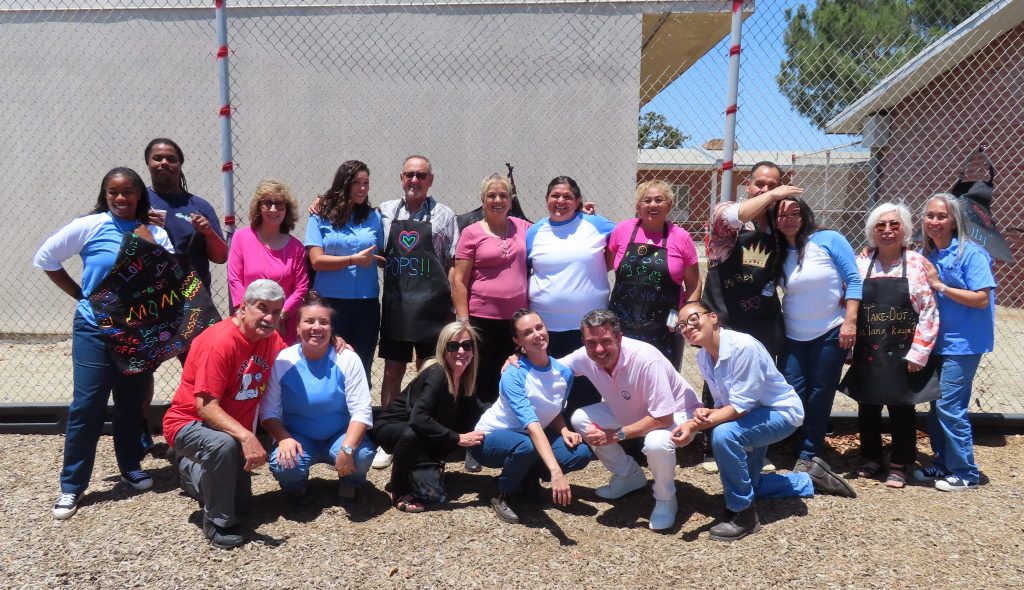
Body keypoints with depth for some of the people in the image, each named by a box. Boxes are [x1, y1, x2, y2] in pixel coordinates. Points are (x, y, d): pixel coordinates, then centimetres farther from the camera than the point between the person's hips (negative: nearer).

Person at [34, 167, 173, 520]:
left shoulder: (155, 233, 2)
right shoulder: (89, 226, -7)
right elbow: (44, 258, 0)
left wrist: (150, 245, -15)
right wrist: (81, 295, -2)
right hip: (95, 330, -3)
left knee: (132, 402, 13)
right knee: (87, 406, -2)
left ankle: (131, 466, 30)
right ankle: (72, 485, 9)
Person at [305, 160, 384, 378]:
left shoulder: (373, 217, 7)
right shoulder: (320, 217, -1)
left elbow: (384, 258, 15)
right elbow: (317, 261, -8)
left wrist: (373, 258, -4)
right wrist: (354, 260, -11)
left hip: (366, 303, 3)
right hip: (330, 302, -2)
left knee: (362, 366, 11)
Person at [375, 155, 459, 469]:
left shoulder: (443, 215, 4)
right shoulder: (385, 211, 9)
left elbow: (453, 264, 5)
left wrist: (453, 304, -2)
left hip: (431, 306, -1)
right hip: (395, 304, 2)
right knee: (392, 371, 5)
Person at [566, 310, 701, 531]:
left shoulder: (646, 360, -38)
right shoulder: (586, 356, -19)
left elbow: (663, 419, -35)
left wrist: (616, 435, -32)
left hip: (675, 414, -7)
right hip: (632, 413, 7)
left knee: (656, 443, -38)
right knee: (580, 419, -7)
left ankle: (665, 499, -5)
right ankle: (629, 476, 13)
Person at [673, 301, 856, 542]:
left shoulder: (743, 346, -32)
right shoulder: (703, 357, -8)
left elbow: (740, 406, -32)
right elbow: (723, 403, -2)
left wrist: (694, 425, -38)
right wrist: (706, 414, -26)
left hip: (781, 411, -9)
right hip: (750, 416, 9)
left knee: (724, 434, -36)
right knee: (743, 483, 19)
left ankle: (742, 513, -19)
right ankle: (811, 479, 38)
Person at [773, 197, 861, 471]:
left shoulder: (828, 240, -10)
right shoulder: (778, 251, 2)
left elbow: (853, 281, -10)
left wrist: (850, 322, -15)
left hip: (831, 333, -3)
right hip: (793, 336, 4)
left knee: (820, 395, 4)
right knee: (793, 394, -2)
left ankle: (807, 455, 16)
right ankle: (804, 448, 17)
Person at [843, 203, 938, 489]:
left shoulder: (917, 263, -5)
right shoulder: (861, 263, 3)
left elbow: (929, 312, -6)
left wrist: (918, 353, -11)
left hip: (903, 353, -3)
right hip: (868, 352, 3)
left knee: (902, 409, 7)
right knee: (867, 407, 12)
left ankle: (900, 466, 23)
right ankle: (871, 458, 30)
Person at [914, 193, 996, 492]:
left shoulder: (971, 253, -14)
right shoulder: (926, 254, 6)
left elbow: (982, 299, -19)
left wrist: (940, 285, -20)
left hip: (962, 344, -7)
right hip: (937, 341, 7)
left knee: (948, 406, -7)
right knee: (936, 405, 13)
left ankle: (965, 473, 7)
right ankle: (944, 464, 27)